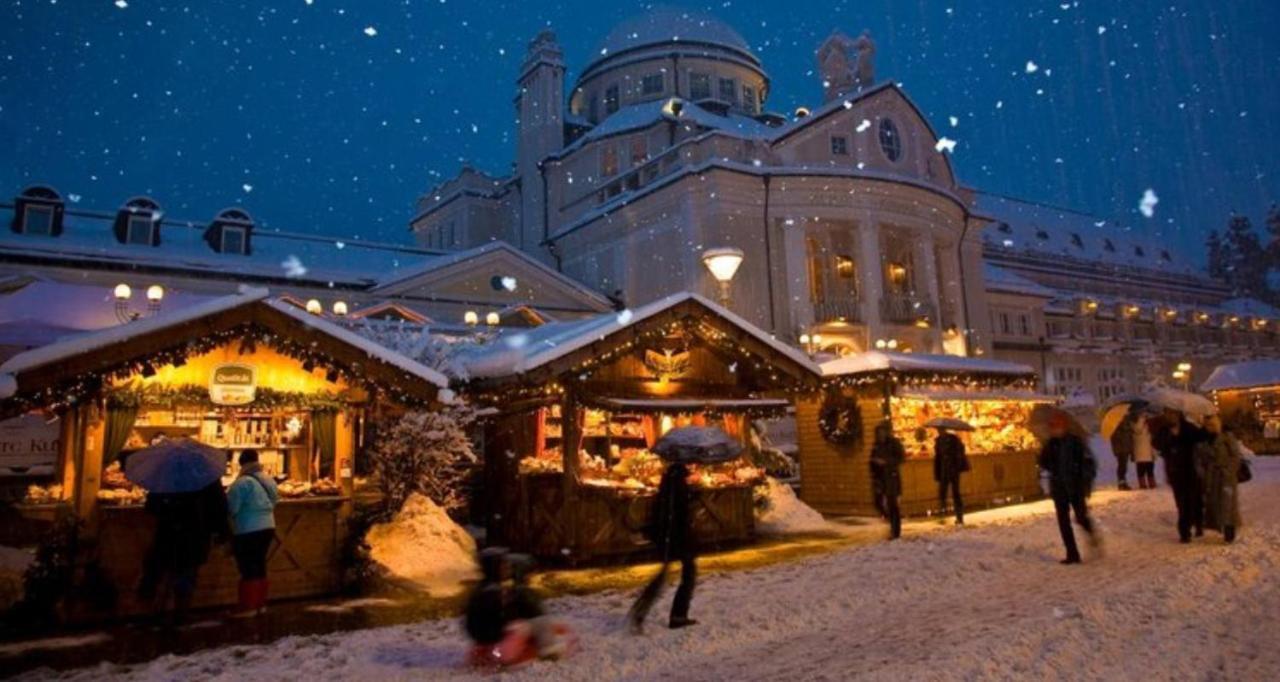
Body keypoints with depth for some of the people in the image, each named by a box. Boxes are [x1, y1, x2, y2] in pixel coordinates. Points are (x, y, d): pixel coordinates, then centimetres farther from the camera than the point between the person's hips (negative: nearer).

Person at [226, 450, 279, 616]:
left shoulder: (242, 482, -16)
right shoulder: (269, 479, 8)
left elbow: (231, 508, -15)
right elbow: (274, 502, 15)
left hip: (248, 531, -7)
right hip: (267, 528, 7)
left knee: (248, 569, 0)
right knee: (260, 567, 15)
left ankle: (248, 608, 4)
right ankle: (261, 605, 20)